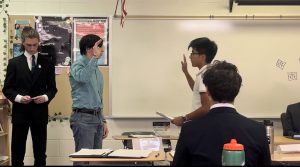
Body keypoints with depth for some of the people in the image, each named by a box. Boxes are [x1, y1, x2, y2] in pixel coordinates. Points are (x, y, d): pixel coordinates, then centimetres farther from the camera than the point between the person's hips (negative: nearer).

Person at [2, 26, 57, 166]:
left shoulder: (47, 63, 6)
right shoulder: (14, 63, 3)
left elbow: (52, 88, 7)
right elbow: (7, 88, 3)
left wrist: (46, 97, -14)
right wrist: (18, 97, -16)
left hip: (40, 113, 1)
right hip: (20, 112, -1)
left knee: (40, 152, 7)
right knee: (17, 152, 3)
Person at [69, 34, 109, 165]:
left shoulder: (96, 69, 16)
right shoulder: (77, 65, -7)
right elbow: (83, 77, -34)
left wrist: (103, 121, 18)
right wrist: (95, 57, -30)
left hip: (97, 118, 8)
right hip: (83, 118, -8)